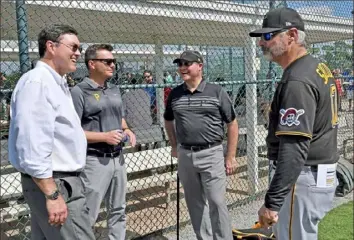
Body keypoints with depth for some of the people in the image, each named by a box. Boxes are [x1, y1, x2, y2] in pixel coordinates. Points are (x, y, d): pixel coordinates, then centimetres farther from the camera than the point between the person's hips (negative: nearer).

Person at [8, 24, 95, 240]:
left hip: (62, 181, 10)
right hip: (53, 184, -10)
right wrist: (52, 194, -25)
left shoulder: (56, 83, 16)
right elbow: (34, 145, -24)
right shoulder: (37, 82, -16)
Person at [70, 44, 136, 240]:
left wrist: (127, 130, 0)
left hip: (118, 158, 7)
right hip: (94, 161, -7)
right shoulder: (79, 92, -12)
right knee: (87, 216, -1)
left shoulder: (114, 90, 11)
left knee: (118, 210, 18)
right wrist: (104, 137, -22)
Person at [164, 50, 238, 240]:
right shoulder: (175, 94, 6)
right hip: (185, 156, 4)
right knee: (195, 204, 13)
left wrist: (230, 157, -4)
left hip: (211, 154, -4)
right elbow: (168, 120, 23)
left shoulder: (216, 92, -5)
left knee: (216, 203, -3)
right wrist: (174, 146, 18)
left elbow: (232, 124, -2)